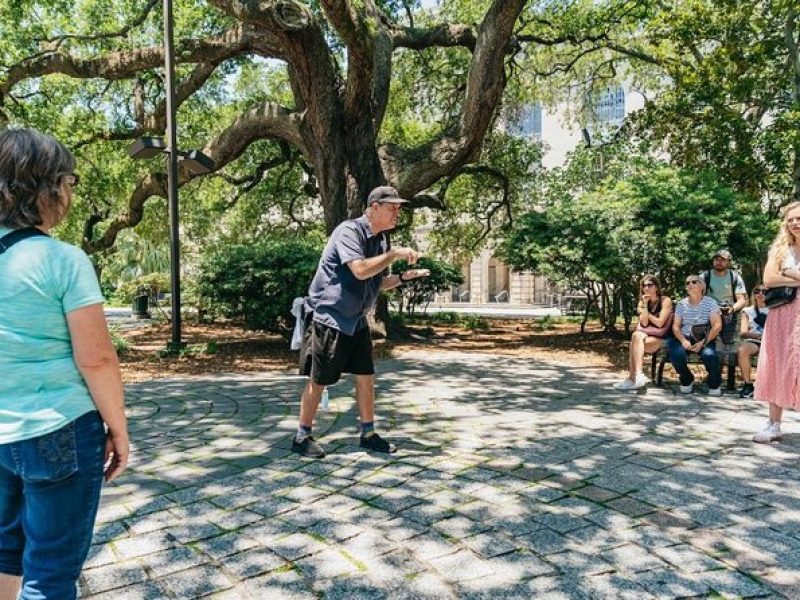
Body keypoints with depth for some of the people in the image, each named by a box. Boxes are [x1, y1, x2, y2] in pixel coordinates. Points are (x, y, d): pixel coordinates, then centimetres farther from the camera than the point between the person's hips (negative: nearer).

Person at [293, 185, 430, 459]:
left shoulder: (382, 239, 8)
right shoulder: (348, 230, -17)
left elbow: (379, 282, 15)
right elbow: (361, 270, -31)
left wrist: (403, 277, -2)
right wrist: (395, 254, -23)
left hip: (356, 320, 8)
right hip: (328, 317, -8)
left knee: (366, 376, 9)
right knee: (319, 380, 1)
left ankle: (368, 434, 22)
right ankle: (302, 437, 16)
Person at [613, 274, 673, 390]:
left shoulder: (665, 301, 0)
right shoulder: (642, 303, 15)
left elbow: (659, 322, -11)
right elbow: (644, 323, -1)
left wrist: (647, 313, 0)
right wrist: (645, 304, -6)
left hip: (662, 339, -4)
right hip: (648, 336, 4)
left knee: (636, 338, -30)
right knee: (637, 336, -31)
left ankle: (632, 378, -36)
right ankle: (634, 378, -40)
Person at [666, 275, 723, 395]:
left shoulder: (710, 302, 0)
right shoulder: (681, 304, 10)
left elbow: (717, 326, -8)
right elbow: (676, 326, 7)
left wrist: (703, 342, -19)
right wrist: (683, 341, -14)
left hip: (706, 339, -2)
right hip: (686, 338, 2)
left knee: (709, 354, -34)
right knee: (675, 353, -29)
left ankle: (714, 385, -3)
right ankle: (687, 381, 4)